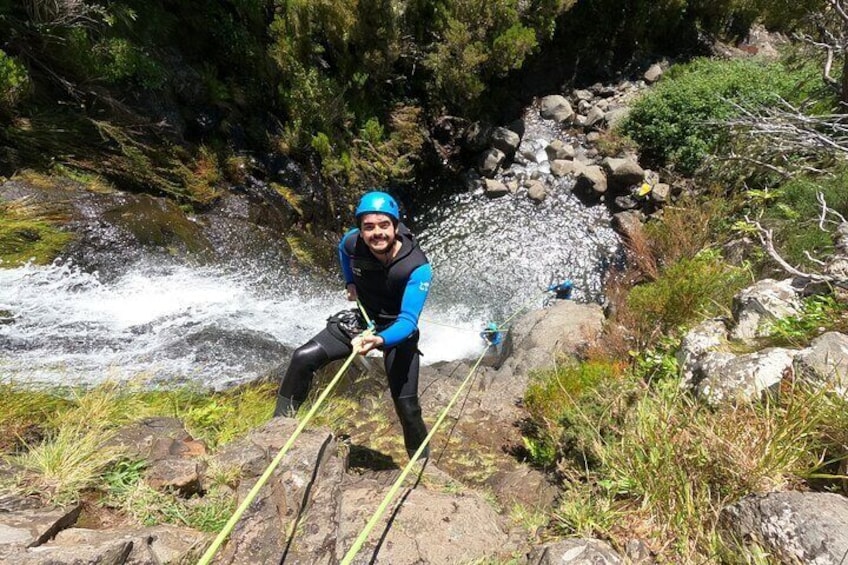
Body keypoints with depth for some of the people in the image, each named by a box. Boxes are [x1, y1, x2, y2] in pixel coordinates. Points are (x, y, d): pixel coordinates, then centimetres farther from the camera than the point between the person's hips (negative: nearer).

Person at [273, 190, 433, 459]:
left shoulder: (417, 268, -31)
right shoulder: (353, 242, -18)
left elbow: (407, 321, -37)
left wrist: (380, 340, -55)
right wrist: (350, 283, 1)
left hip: (398, 331, -3)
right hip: (361, 318, 4)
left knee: (406, 406, -3)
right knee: (303, 358, -11)